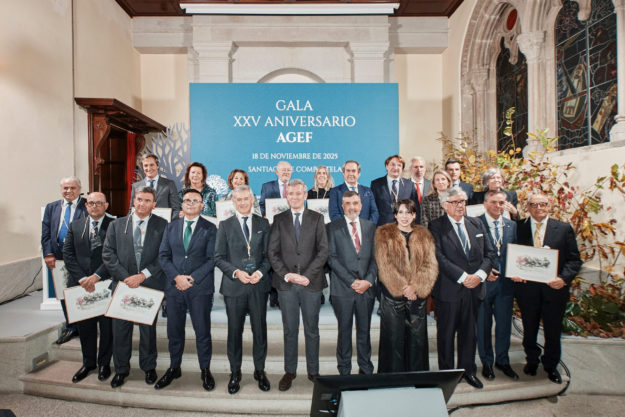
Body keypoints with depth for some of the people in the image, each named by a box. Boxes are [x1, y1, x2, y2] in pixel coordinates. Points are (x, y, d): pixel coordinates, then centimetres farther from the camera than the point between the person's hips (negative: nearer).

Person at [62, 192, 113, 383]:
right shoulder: (75, 226, 8)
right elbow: (68, 254, 2)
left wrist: (96, 276, -17)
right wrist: (82, 278, -9)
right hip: (80, 284, 3)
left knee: (107, 326, 8)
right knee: (85, 327, 16)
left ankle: (104, 363, 28)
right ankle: (88, 363, 35)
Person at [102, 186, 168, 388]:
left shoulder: (162, 226, -1)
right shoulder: (116, 225, 6)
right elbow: (108, 254, 1)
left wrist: (143, 275, -14)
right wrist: (125, 277, -10)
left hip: (150, 285, -1)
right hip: (123, 284, 2)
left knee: (148, 328, 11)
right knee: (121, 328, 11)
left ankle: (149, 367, 31)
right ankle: (121, 369, 32)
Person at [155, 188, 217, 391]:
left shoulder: (210, 228, 0)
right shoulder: (171, 227, 11)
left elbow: (212, 259, -6)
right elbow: (163, 255, 5)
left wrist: (192, 278, -14)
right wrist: (176, 276, -9)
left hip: (200, 288, -3)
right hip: (174, 286, 3)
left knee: (202, 331, 6)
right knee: (174, 331, 14)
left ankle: (205, 370, 24)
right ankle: (174, 368, 34)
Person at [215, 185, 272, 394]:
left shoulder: (263, 224, 6)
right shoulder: (225, 225, 3)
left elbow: (268, 254, 5)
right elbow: (219, 257, 0)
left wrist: (260, 272, -12)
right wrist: (236, 272, -14)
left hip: (259, 285, 1)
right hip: (234, 285, -1)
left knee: (260, 329, 11)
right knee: (234, 331, 10)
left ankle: (260, 371, 30)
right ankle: (235, 373, 30)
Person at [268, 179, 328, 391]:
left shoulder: (317, 218, 3)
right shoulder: (279, 220, 5)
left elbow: (323, 250, -3)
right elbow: (272, 252, 1)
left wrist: (307, 275, -12)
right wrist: (287, 275, -11)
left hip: (311, 283, 0)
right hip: (286, 284, 1)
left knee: (312, 330, 12)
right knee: (290, 330, 12)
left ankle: (313, 371, 29)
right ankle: (289, 371, 29)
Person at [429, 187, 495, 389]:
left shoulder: (476, 224, 10)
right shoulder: (436, 226, -7)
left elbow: (489, 252, 8)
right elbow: (439, 257, -15)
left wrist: (480, 274, -7)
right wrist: (463, 277, -18)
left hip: (474, 289, 5)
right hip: (448, 289, -4)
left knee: (469, 332, 17)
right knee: (446, 333, 9)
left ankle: (468, 369, 36)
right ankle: (447, 372, 27)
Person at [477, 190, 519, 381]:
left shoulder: (512, 225, 8)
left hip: (506, 282, 4)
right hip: (483, 282, -4)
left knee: (504, 324, 16)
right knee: (483, 325, 10)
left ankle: (502, 361, 36)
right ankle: (486, 362, 29)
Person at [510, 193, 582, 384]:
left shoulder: (564, 229, 0)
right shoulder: (518, 228, -1)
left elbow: (574, 259, -1)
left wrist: (563, 278, -16)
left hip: (554, 288, 0)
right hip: (527, 287, 0)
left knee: (553, 331, 14)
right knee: (529, 329, 16)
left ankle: (551, 365, 38)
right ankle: (532, 360, 40)